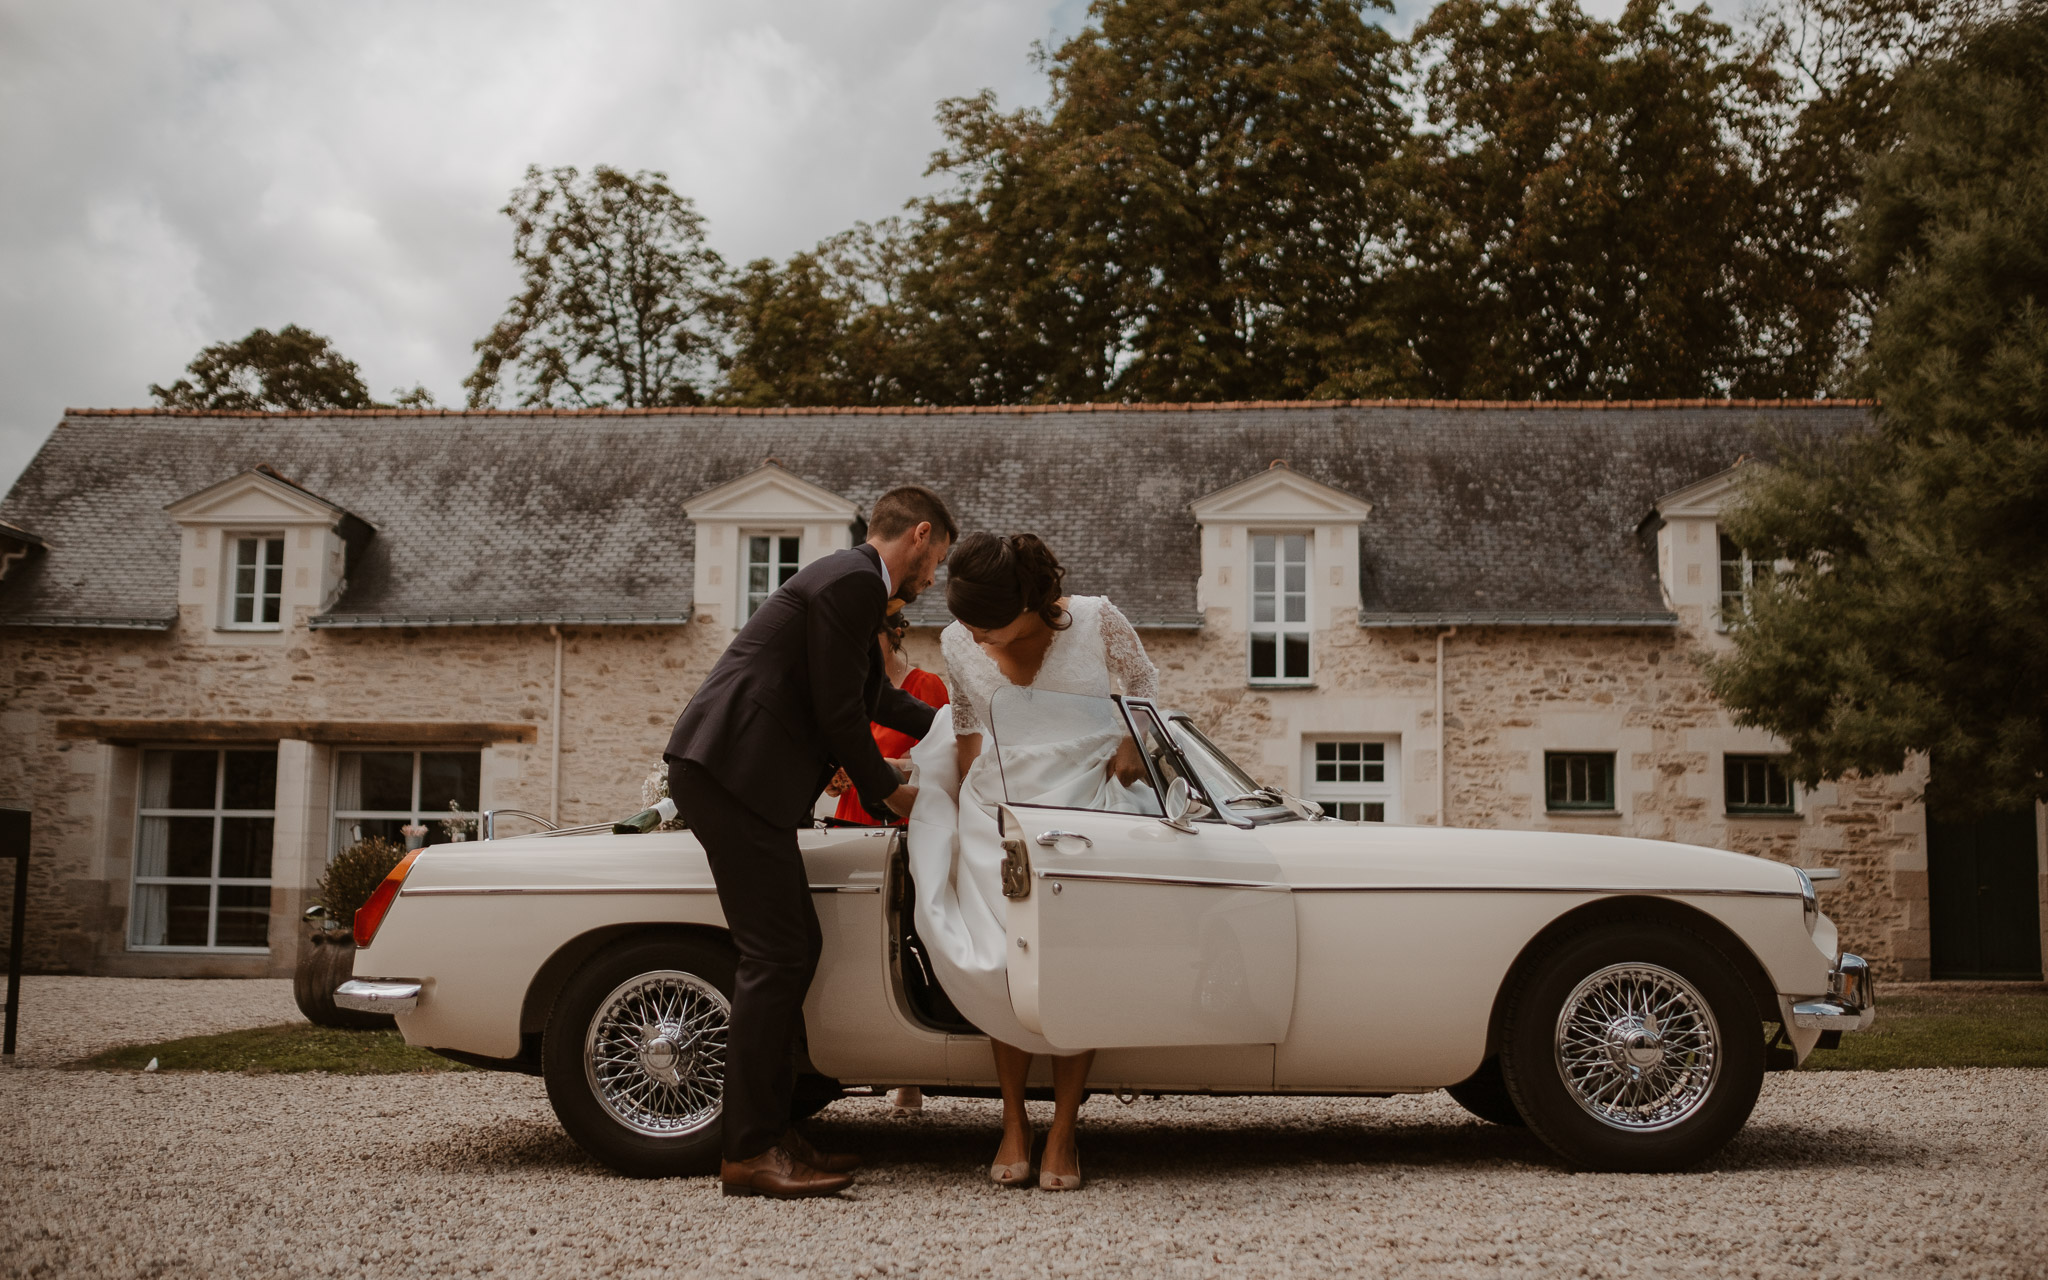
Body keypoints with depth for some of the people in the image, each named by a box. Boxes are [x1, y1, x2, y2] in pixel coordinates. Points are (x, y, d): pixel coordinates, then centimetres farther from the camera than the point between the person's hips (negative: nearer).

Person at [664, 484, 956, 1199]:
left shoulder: (853, 580, 22)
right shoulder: (853, 582, -10)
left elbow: (876, 697, 37)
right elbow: (838, 715, -13)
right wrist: (889, 793, 1)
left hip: (730, 774, 11)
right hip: (730, 775, -11)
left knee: (796, 948, 11)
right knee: (775, 957, -9)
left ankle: (769, 1132, 16)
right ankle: (749, 1153, -5)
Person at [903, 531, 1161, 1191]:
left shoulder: (1096, 621, -11)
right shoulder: (959, 646, -4)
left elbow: (1145, 693, 7)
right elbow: (968, 737, 9)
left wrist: (1126, 765, -1)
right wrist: (973, 819, 7)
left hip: (1086, 809, -2)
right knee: (1003, 969, -8)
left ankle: (1063, 1132, 6)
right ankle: (1014, 1124, 10)